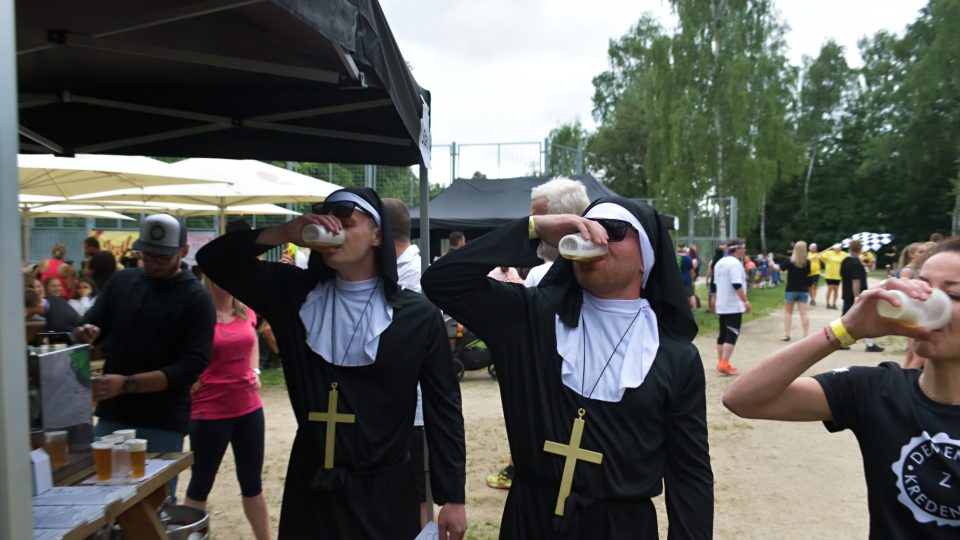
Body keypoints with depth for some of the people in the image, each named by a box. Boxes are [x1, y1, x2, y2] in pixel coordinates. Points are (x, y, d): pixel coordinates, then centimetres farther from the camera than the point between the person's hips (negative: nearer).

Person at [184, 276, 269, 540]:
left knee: (252, 481, 16)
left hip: (249, 407, 6)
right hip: (210, 411, -5)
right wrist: (190, 383, -14)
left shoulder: (246, 312, 4)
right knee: (200, 484, 10)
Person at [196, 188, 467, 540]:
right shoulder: (295, 294, 0)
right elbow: (214, 261, 0)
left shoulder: (418, 315, -8)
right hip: (309, 487, 2)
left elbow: (443, 407, -5)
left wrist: (452, 498, -5)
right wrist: (284, 234, -15)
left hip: (384, 491, -2)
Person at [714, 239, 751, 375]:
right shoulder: (735, 263, -15)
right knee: (732, 335, -8)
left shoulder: (720, 263, 14)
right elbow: (737, 285, -22)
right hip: (734, 306, -9)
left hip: (721, 306, 9)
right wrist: (745, 301, -19)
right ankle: (724, 364, -15)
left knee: (723, 334, 13)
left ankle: (720, 362, 16)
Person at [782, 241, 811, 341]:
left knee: (788, 312, 9)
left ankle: (786, 335, 5)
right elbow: (808, 273, 9)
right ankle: (805, 336, -1)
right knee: (803, 313, 1)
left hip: (791, 289, -2)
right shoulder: (807, 261, -4)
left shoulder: (790, 261, -10)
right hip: (803, 290, 2)